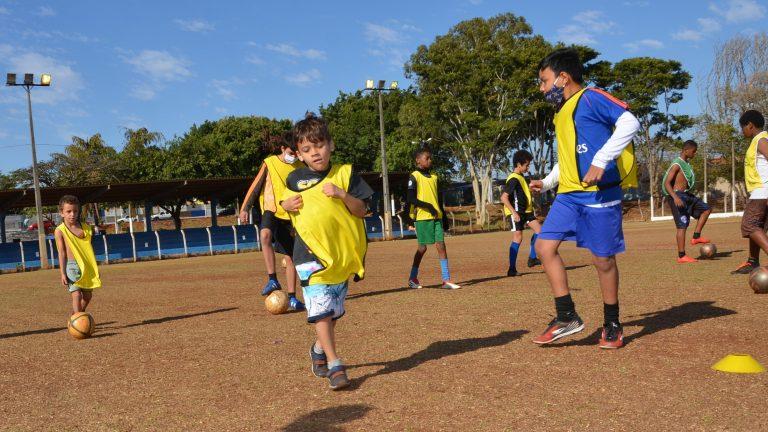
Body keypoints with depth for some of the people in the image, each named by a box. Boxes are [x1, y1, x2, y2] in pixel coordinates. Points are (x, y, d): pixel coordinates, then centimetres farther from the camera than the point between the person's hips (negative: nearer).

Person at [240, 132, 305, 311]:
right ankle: (272, 280, -30)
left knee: (290, 257, 4)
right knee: (265, 235, -36)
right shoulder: (269, 163, -4)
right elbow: (256, 186, 1)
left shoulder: (300, 167, 4)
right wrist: (245, 208, -3)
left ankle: (292, 297, 15)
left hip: (291, 215, 3)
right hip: (272, 210, -3)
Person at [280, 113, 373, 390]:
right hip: (311, 255, -1)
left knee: (333, 311, 14)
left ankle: (319, 349, 39)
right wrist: (286, 205, -5)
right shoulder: (294, 179, 3)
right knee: (321, 310, -11)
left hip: (342, 254, 1)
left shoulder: (344, 173, 0)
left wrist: (342, 194, -19)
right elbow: (282, 203, 18)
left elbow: (361, 210, -2)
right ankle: (334, 364, -6)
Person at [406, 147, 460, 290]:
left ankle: (446, 280, -2)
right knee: (423, 247, 0)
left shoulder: (434, 177, 15)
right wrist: (428, 206, -20)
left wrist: (443, 215, 16)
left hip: (436, 217, 6)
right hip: (422, 217, -5)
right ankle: (412, 278, 17)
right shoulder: (414, 177, -5)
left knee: (441, 245, -2)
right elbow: (411, 199, -13)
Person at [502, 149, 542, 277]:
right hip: (516, 212, -10)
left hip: (525, 211, 10)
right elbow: (504, 198, -24)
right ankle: (512, 269, -7)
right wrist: (514, 213, -26)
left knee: (539, 229, 2)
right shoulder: (514, 179, -17)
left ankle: (532, 258, 11)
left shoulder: (520, 177, 15)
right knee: (518, 238, -11)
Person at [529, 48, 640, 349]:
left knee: (603, 258, 1)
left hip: (600, 192, -8)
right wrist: (547, 182, 19)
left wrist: (600, 162, -25)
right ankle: (567, 318, 6)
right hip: (569, 193, 8)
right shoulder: (561, 112, 20)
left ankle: (612, 325, 19)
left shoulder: (591, 98, -6)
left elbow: (630, 123, -20)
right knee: (544, 246, -3)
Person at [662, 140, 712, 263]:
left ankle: (696, 237, 10)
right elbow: (666, 183, -22)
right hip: (678, 196, -10)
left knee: (706, 209, 13)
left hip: (686, 195, 10)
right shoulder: (677, 164, -14)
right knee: (682, 225, -10)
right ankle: (681, 256, -8)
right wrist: (675, 197, -34)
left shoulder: (686, 164, 15)